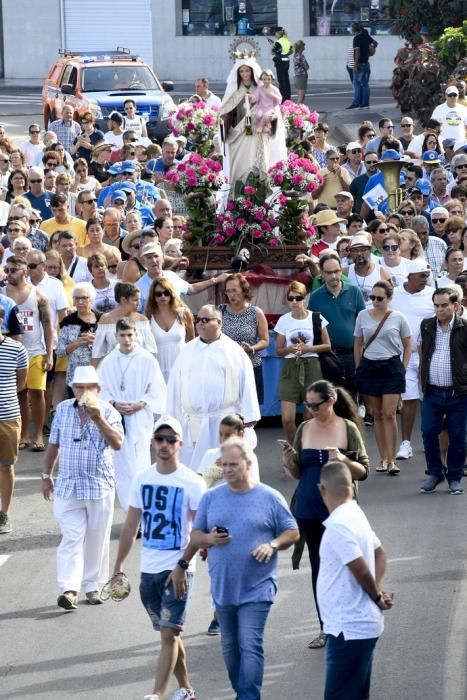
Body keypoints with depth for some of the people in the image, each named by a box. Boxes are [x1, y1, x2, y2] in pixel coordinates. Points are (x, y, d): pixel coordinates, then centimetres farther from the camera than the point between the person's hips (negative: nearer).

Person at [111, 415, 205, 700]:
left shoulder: (192, 483, -9)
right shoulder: (142, 479, 6)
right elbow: (131, 526, 12)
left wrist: (182, 566, -16)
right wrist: (119, 566, 9)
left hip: (178, 570, -5)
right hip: (149, 569, 5)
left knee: (169, 634, -9)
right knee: (169, 633, 14)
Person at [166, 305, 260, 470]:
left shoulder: (234, 351, 2)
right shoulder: (187, 351, 10)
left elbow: (246, 384, -1)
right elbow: (175, 386, 10)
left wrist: (248, 418, -5)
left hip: (226, 422, -3)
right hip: (194, 423, 3)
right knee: (194, 466, 3)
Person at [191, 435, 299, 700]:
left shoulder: (270, 498, -2)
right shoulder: (211, 498, 6)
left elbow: (292, 533, 3)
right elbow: (195, 536, 10)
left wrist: (272, 545, -16)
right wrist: (209, 539, -13)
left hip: (256, 589, -4)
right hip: (223, 588, 4)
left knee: (250, 647, -13)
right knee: (230, 647, 15)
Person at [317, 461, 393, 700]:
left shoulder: (338, 526, -21)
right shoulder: (356, 515, 10)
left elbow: (362, 571, -22)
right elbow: (380, 554, 20)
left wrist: (376, 597, -4)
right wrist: (378, 591, 8)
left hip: (349, 628, -10)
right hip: (360, 625, 10)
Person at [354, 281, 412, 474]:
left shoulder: (398, 318, 0)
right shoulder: (363, 316, 6)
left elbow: (408, 345, 8)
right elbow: (358, 344, 13)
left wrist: (402, 368, 0)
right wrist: (358, 368, 8)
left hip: (391, 366, -3)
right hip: (369, 366, 3)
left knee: (389, 414, -9)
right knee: (377, 415, 6)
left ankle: (391, 460, -5)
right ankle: (383, 458, 12)